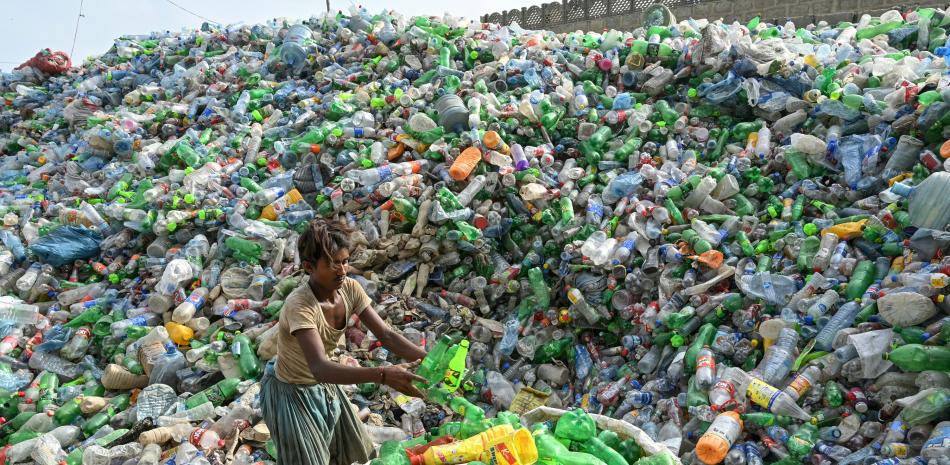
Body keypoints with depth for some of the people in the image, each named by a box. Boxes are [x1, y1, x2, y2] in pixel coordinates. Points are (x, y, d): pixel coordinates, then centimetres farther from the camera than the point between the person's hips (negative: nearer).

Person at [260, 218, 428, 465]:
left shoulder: (349, 289, -15)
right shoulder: (299, 305, -35)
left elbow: (386, 335, -16)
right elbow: (320, 367, -46)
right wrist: (383, 375, -56)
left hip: (324, 385, 7)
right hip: (291, 394, -7)